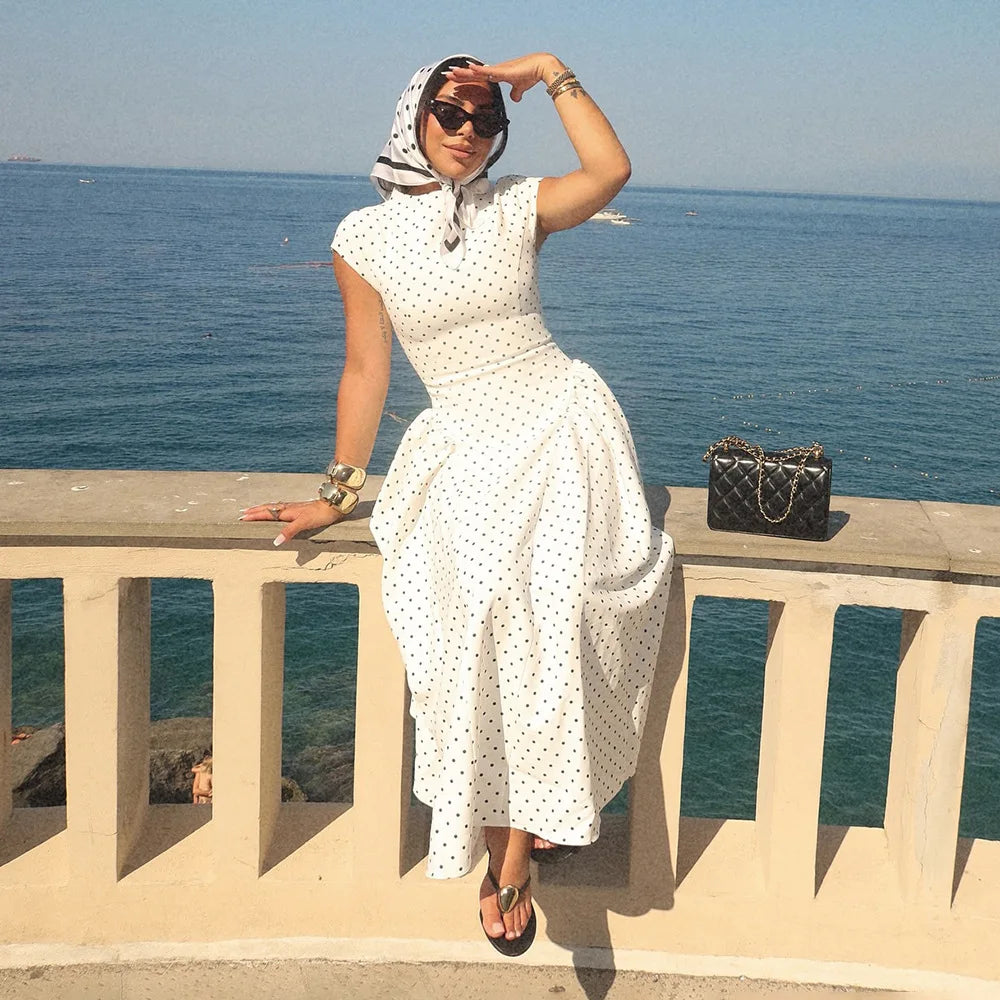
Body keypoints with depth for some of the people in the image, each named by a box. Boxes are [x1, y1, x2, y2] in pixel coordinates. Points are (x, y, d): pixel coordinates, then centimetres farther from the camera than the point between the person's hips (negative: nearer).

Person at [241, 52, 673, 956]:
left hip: (562, 423, 0)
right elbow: (366, 370, 6)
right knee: (483, 598, -26)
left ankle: (510, 850, -9)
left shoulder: (517, 209, 6)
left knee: (549, 593, -24)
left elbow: (611, 172, -12)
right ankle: (526, 818, -7)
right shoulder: (365, 237, 5)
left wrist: (552, 74, -8)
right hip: (467, 448, 1)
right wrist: (339, 492, 4)